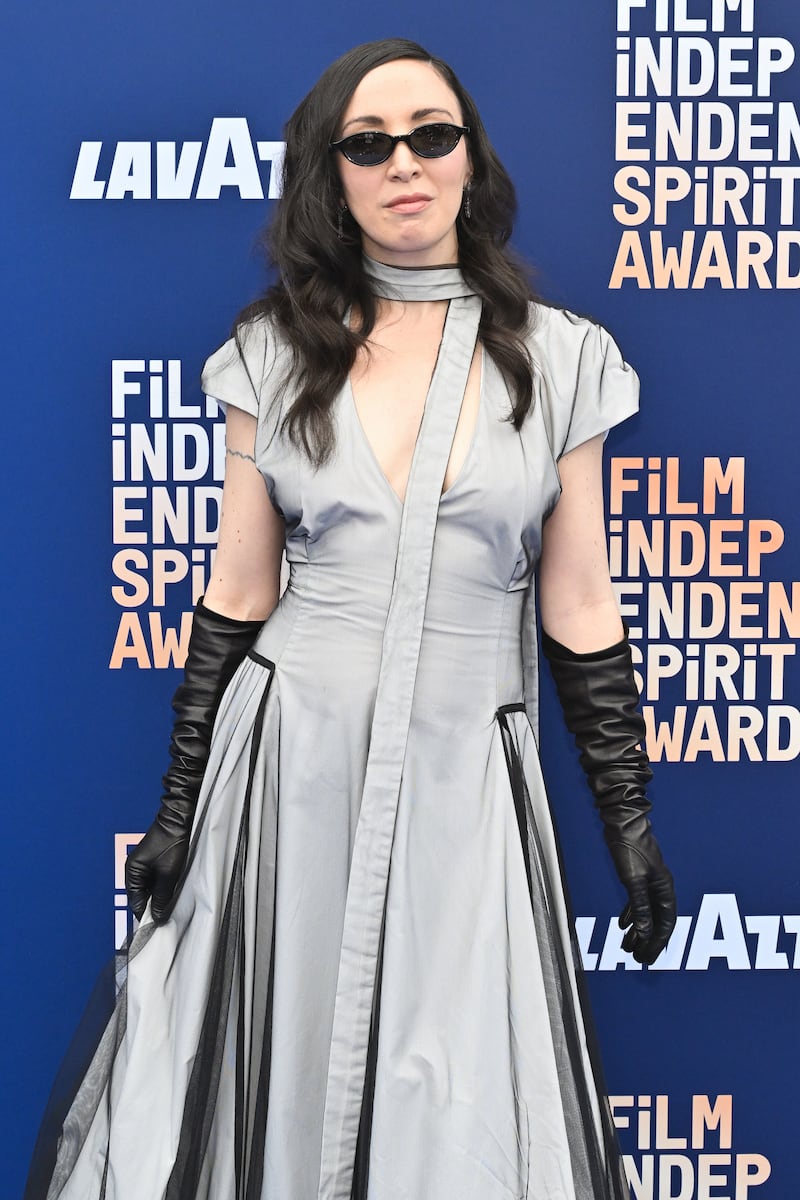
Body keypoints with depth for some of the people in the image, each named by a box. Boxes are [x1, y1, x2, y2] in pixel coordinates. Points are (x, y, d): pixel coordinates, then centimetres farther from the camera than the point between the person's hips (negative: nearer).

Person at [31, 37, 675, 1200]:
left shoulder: (558, 359, 1)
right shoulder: (277, 353, 2)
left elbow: (578, 610, 3)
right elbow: (237, 595, 5)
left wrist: (631, 823, 3)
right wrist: (178, 806, 4)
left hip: (466, 775, 0)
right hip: (291, 762, 1)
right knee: (287, 1070, 11)